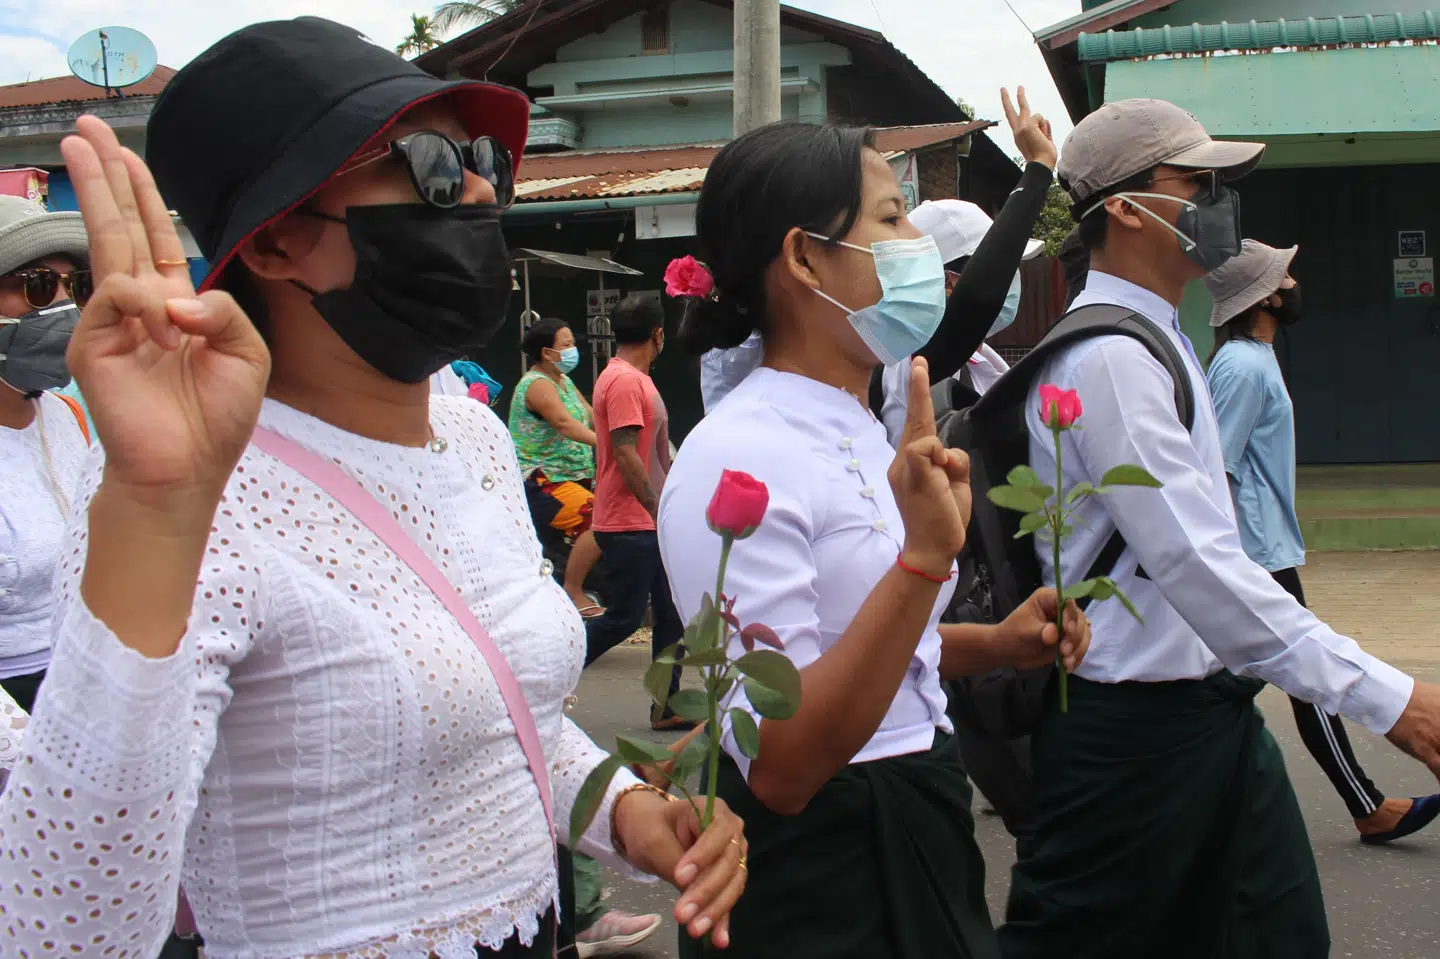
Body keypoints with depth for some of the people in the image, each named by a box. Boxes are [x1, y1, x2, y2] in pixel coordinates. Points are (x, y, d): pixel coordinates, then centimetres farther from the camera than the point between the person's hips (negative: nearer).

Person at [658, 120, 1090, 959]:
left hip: (919, 840, 9)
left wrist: (994, 644, 3)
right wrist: (925, 556, -34)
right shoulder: (737, 457, -21)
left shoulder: (862, 434, 7)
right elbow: (781, 768, -27)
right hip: (817, 870, -9)